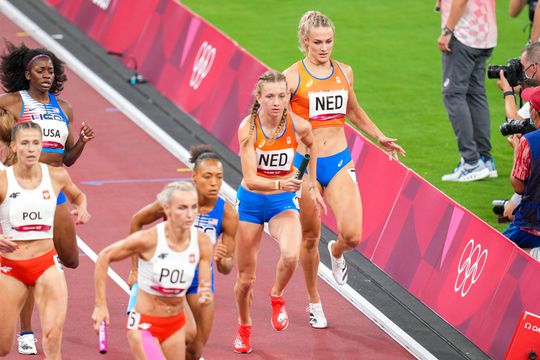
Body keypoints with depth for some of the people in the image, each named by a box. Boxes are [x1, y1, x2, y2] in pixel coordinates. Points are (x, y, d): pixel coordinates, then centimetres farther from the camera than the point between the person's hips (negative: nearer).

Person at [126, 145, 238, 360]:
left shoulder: (228, 215, -14)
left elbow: (227, 268, -8)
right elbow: (137, 221, -3)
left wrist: (220, 259, -33)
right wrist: (136, 269, 0)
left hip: (200, 282, 3)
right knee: (188, 333, -26)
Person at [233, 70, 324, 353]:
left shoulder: (298, 126, -16)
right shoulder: (248, 127, -22)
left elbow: (311, 146, 11)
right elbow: (250, 180, -27)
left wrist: (311, 184, 15)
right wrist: (280, 184, -44)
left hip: (284, 202, 1)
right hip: (250, 202, 0)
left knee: (291, 256, -30)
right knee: (246, 278, 8)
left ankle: (277, 297, 3)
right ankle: (243, 327, 38)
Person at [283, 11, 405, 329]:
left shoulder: (344, 72, 6)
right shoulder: (292, 77, -8)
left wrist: (379, 137, 22)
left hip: (339, 161, 3)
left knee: (353, 235, -12)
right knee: (310, 238, 9)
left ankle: (336, 253, 27)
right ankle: (314, 302, 29)